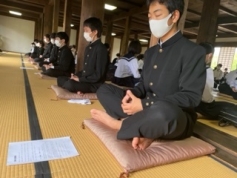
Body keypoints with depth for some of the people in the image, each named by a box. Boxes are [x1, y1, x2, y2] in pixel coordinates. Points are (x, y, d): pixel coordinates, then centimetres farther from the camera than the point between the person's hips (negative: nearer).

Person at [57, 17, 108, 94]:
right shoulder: (88, 48, 14)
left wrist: (80, 79, -15)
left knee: (70, 84, -31)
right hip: (84, 81, 9)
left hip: (94, 85, -9)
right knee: (60, 79, 5)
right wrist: (77, 75, 0)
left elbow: (98, 75, -19)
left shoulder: (101, 49, -14)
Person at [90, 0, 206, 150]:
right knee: (104, 89, 2)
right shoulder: (150, 52, 14)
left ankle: (119, 124, -11)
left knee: (162, 112, -42)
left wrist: (144, 105, -23)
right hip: (145, 111, 7)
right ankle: (142, 128, -17)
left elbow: (191, 97, -18)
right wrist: (131, 95, -11)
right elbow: (143, 85, 13)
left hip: (175, 117, -6)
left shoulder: (193, 51, -9)